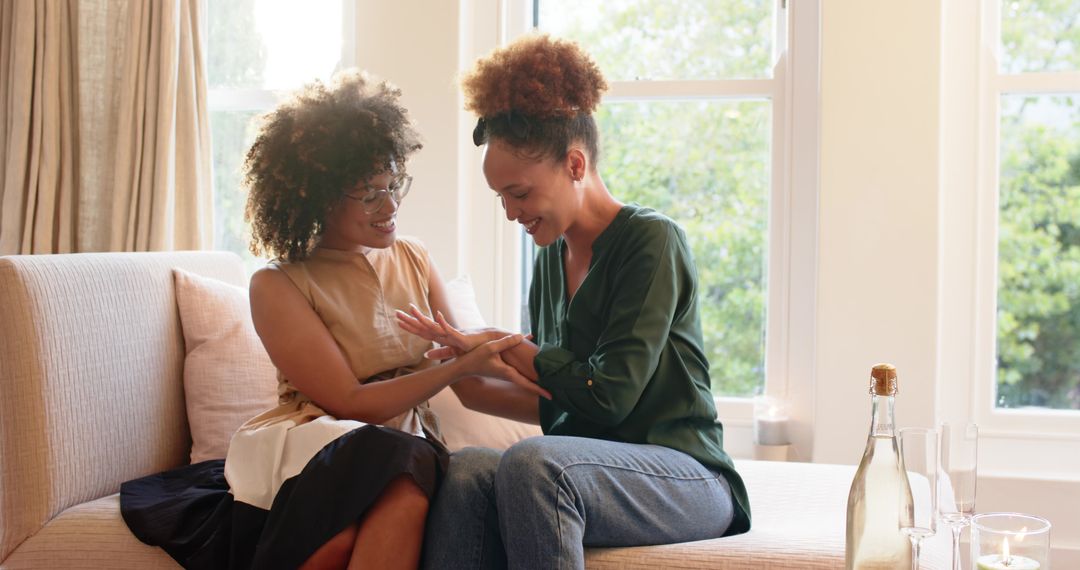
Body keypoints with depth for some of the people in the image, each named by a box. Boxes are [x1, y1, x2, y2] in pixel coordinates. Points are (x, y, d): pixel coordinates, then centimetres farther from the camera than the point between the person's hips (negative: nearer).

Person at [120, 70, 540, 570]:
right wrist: (463, 364, -15)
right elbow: (351, 402, -10)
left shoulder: (412, 259, 14)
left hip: (404, 449, 3)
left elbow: (469, 386, 12)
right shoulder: (278, 286, -2)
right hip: (313, 449, -3)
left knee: (403, 504, -36)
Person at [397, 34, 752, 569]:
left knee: (534, 461, -37)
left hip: (686, 475, -6)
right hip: (587, 462, 6)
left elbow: (609, 395, -15)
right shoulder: (551, 259, 15)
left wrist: (498, 344, -6)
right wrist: (466, 388, 3)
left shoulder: (651, 240, -8)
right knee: (465, 469, -28)